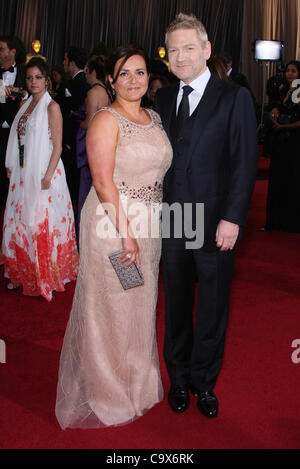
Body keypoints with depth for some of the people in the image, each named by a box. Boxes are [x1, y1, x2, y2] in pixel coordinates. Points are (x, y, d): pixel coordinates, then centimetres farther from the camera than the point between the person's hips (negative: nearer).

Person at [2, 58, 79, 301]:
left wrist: (48, 176, -18)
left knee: (42, 224, -1)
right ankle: (23, 274, 25)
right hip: (23, 174, 7)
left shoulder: (52, 107, -8)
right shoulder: (26, 105, 13)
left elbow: (57, 146, -12)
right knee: (20, 222, 11)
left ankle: (46, 277, 13)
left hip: (43, 173, -7)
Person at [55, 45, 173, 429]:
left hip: (148, 224, 7)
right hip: (112, 223, -7)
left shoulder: (154, 118, 12)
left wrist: (146, 230, 11)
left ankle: (137, 383, 37)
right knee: (111, 307, 4)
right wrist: (126, 234, -20)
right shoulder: (106, 120, -12)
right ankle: (106, 396, 24)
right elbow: (103, 182, -18)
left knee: (140, 306, 17)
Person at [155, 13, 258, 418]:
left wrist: (232, 219, -14)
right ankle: (179, 379, 33)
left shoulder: (235, 97, -3)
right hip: (171, 221, 4)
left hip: (216, 224, -3)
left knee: (212, 310, 10)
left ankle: (204, 382, 29)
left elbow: (245, 162, -8)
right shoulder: (163, 99, 10)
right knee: (176, 307, 14)